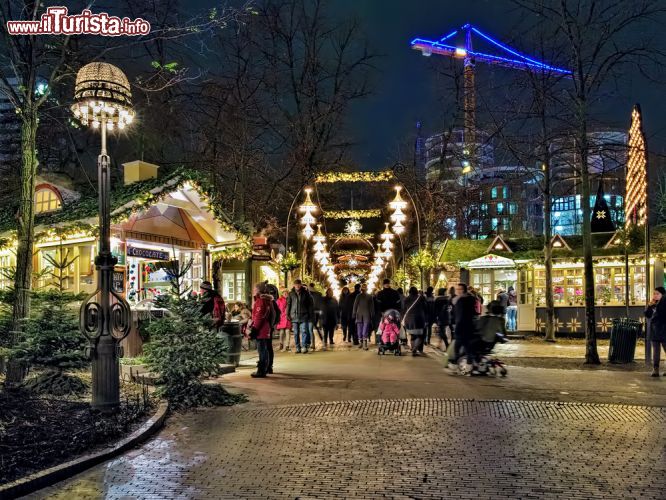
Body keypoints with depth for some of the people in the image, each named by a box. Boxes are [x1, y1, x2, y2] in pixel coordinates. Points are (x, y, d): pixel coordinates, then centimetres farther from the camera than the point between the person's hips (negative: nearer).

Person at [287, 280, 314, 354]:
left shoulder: (306, 293, 1)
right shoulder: (291, 294, 5)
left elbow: (310, 304, 4)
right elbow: (288, 304, 9)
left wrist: (311, 314, 0)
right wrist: (288, 314, 1)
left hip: (304, 316, -2)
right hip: (294, 316, 2)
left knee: (304, 331, -8)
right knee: (296, 333, 6)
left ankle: (304, 346, -5)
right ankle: (298, 348, 12)